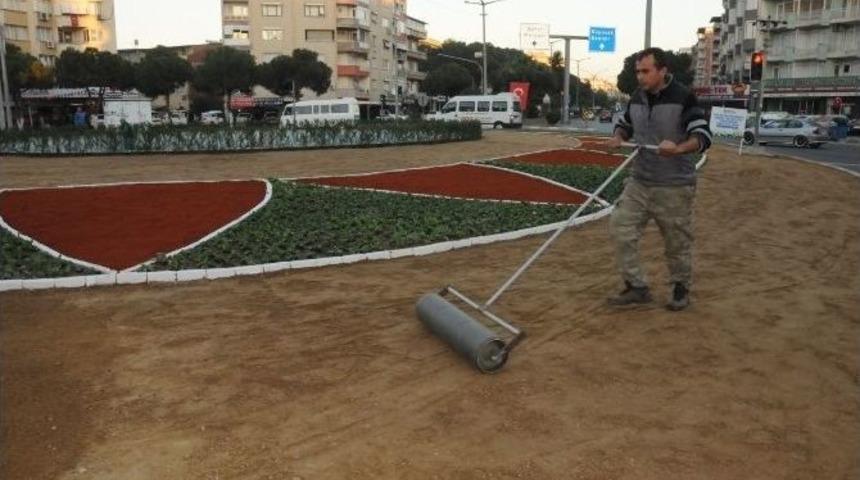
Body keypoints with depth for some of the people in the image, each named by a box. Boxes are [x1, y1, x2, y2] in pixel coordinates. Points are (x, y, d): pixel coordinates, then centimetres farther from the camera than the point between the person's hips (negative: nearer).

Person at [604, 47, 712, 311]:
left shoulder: (683, 97, -13)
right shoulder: (637, 97, 5)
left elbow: (703, 136, -18)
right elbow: (625, 124, 21)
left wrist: (678, 148, -38)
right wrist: (618, 138, -3)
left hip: (675, 186, -5)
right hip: (639, 182, 6)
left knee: (677, 241, 6)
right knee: (621, 228, -2)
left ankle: (681, 289, 28)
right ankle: (637, 287, 10)